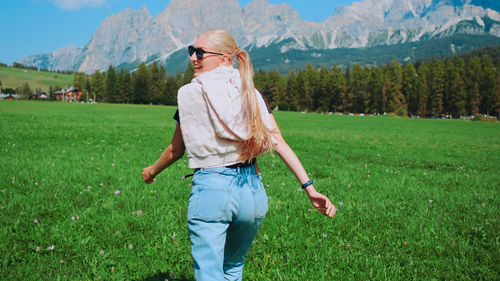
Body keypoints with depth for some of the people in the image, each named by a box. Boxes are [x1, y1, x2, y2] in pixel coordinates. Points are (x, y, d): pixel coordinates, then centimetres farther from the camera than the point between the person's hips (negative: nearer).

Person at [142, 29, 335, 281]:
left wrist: (152, 171, 26)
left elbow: (175, 150, 7)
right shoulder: (252, 94, 9)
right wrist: (310, 188, 0)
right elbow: (279, 143, 1)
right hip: (253, 192, 5)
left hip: (210, 188, -5)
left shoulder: (190, 93, -1)